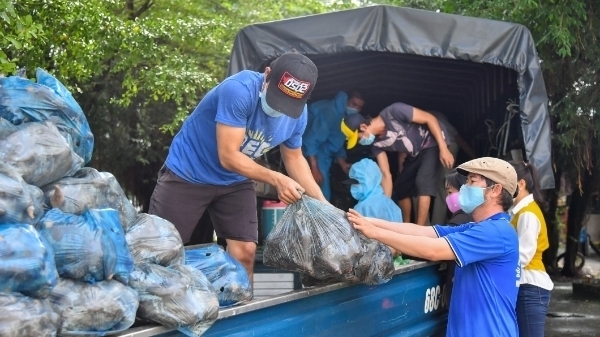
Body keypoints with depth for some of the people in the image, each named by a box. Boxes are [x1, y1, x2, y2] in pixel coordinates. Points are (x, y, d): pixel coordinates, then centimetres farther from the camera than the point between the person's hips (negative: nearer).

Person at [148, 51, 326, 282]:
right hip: (187, 174, -5)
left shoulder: (297, 113, -12)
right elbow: (228, 157, -30)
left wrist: (322, 203, -5)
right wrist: (277, 180, -32)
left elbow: (294, 158, 5)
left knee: (245, 252, -3)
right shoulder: (240, 90, -32)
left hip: (235, 182, 5)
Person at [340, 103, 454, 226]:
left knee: (422, 183, -21)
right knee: (401, 187, 9)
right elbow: (386, 175, -5)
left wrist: (443, 149, -27)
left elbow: (430, 118, -25)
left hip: (433, 143, -8)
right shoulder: (376, 143, -8)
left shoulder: (393, 112, -30)